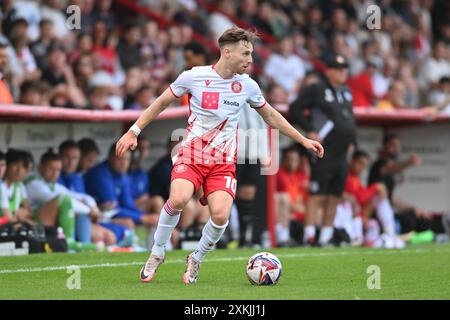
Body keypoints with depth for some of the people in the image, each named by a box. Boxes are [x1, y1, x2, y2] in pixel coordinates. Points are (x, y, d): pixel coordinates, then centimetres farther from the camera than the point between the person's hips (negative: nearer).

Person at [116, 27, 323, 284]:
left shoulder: (247, 85, 2)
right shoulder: (194, 77, -6)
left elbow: (271, 116, 19)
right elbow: (162, 103, 8)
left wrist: (303, 140, 19)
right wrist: (134, 132, 5)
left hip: (223, 161, 2)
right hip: (191, 154, -2)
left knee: (220, 215, -22)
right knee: (179, 198, -31)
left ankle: (196, 260, 8)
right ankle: (157, 253, -7)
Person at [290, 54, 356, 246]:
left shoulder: (346, 92, 17)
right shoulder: (316, 90, -6)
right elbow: (295, 108, -9)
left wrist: (351, 140, 17)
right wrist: (310, 131, -14)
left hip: (341, 153, 8)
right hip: (323, 152, -8)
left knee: (334, 197, 8)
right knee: (317, 195, -11)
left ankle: (325, 238, 12)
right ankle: (309, 236, -12)